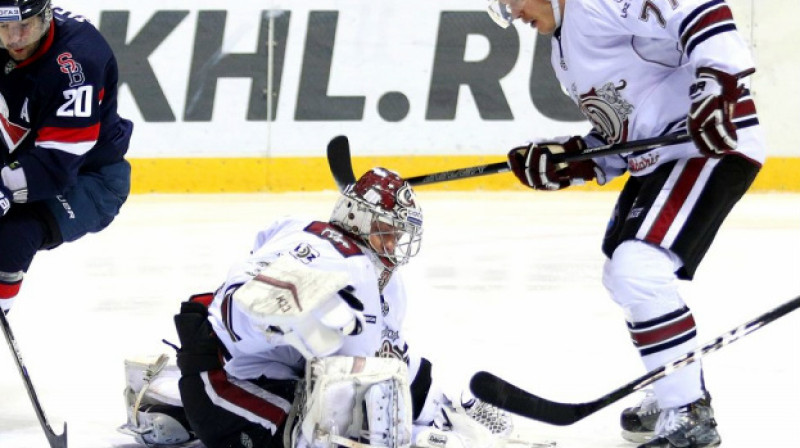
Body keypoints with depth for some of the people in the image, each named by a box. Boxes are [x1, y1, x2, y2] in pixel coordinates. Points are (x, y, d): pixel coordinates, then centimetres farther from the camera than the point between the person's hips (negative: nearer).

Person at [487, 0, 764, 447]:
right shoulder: (565, 52, 19)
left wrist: (718, 84, -34)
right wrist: (567, 161, 6)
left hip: (712, 141, -12)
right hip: (658, 157, 12)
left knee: (638, 270, -22)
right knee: (624, 277, 22)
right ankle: (680, 395, 38)